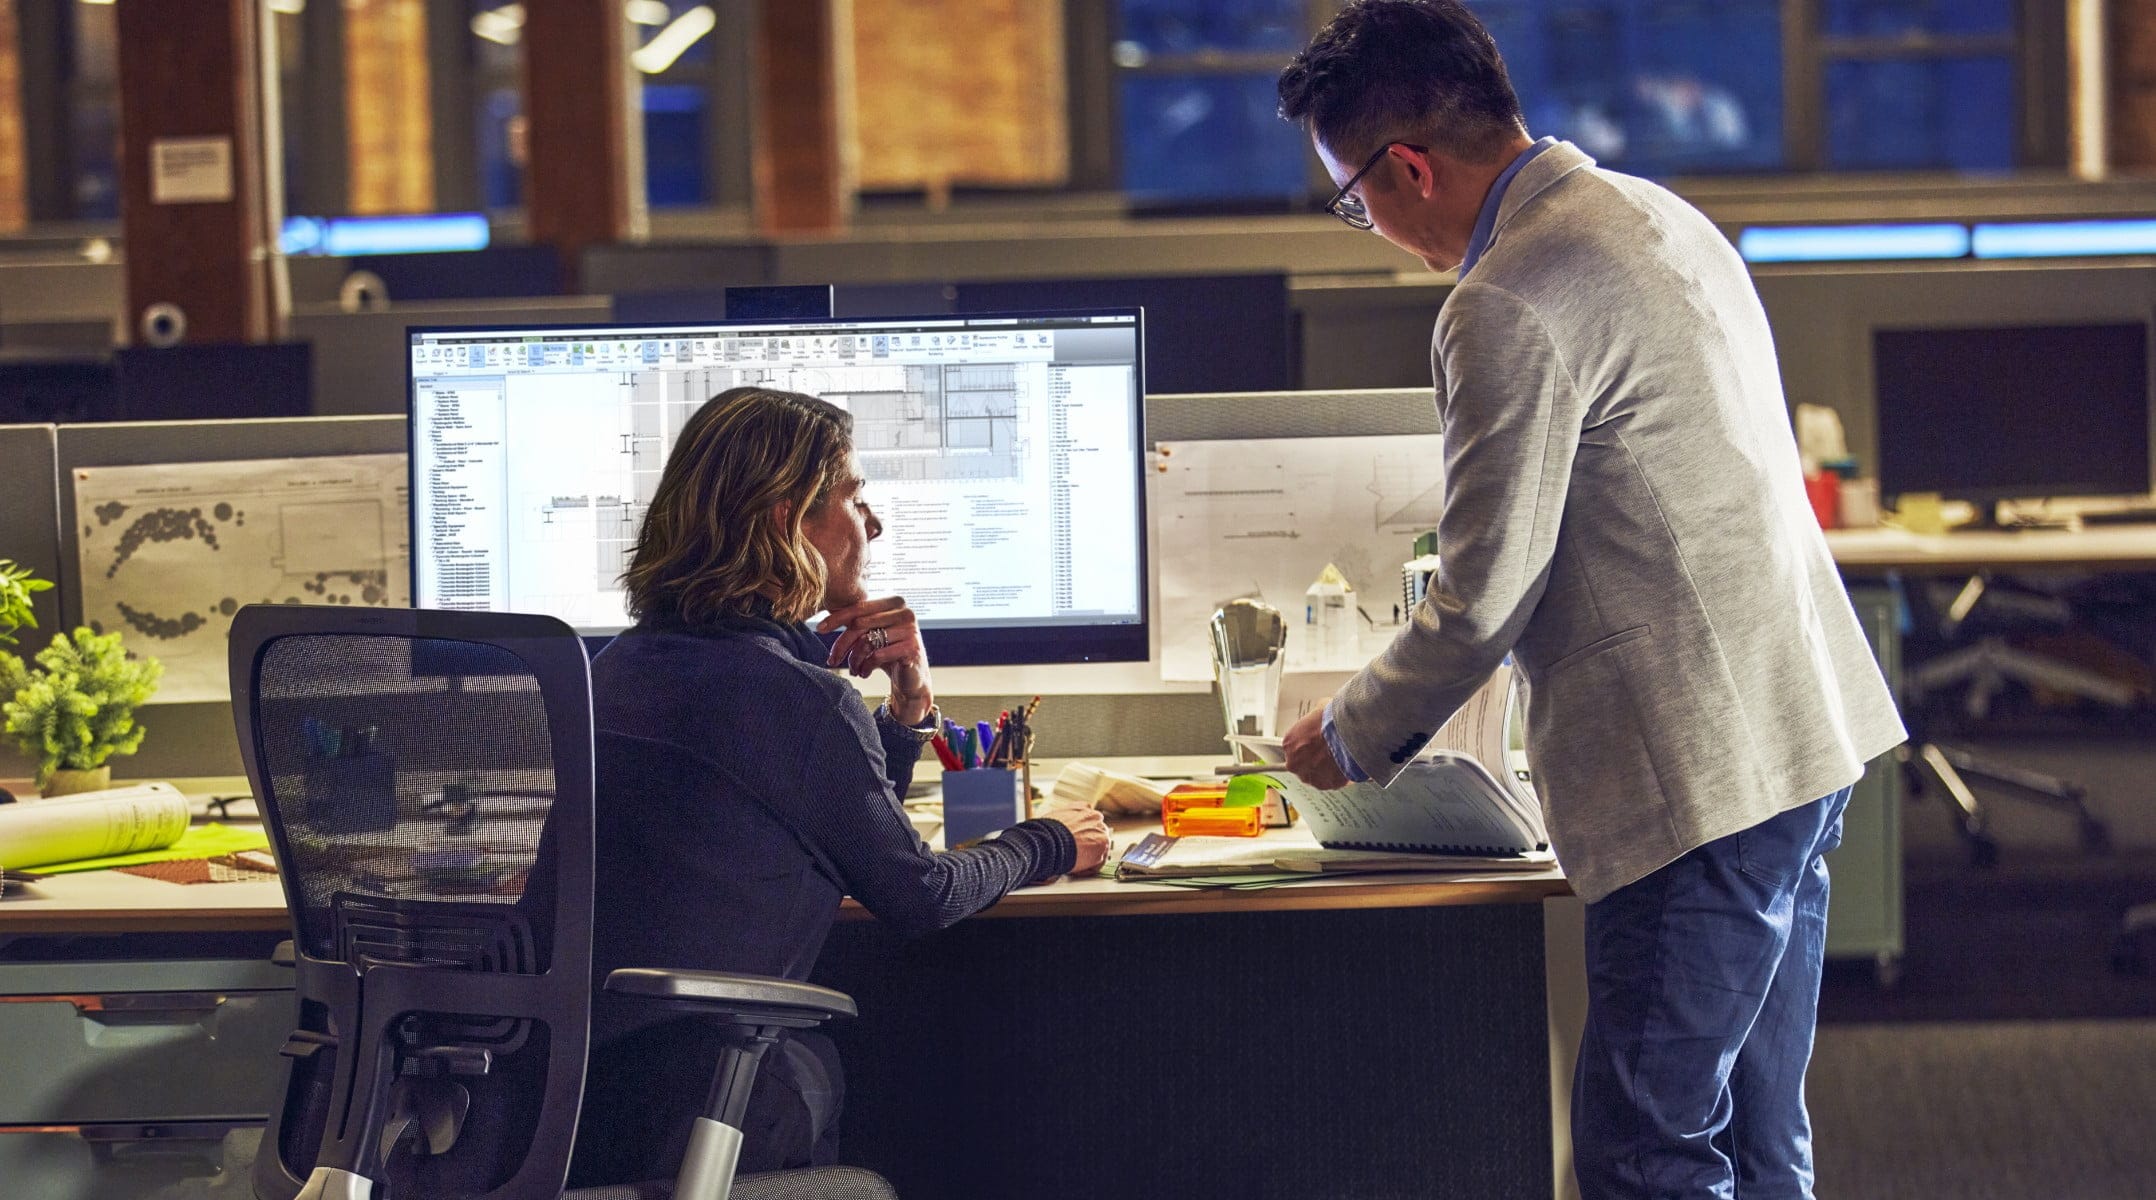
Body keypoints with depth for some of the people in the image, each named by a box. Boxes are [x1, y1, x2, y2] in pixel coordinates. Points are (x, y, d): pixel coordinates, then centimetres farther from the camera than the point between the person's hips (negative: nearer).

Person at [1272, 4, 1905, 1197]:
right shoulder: (1648, 212, 14)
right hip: (1802, 733, 10)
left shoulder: (1507, 310, -17)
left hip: (1704, 776, -10)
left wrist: (1352, 736, 4)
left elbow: (1483, 602, -13)